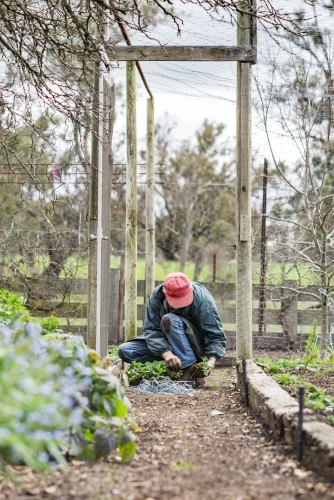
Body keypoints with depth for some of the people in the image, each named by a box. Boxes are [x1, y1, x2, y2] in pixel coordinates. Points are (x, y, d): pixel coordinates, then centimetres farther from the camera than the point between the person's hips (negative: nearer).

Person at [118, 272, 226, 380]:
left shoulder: (203, 299, -22)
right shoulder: (157, 297, -15)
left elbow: (216, 335, -20)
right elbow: (151, 330, -20)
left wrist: (211, 360, -38)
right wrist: (166, 353, -38)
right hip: (166, 346, 4)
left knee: (169, 319, -32)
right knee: (124, 351, -15)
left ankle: (189, 368, -31)